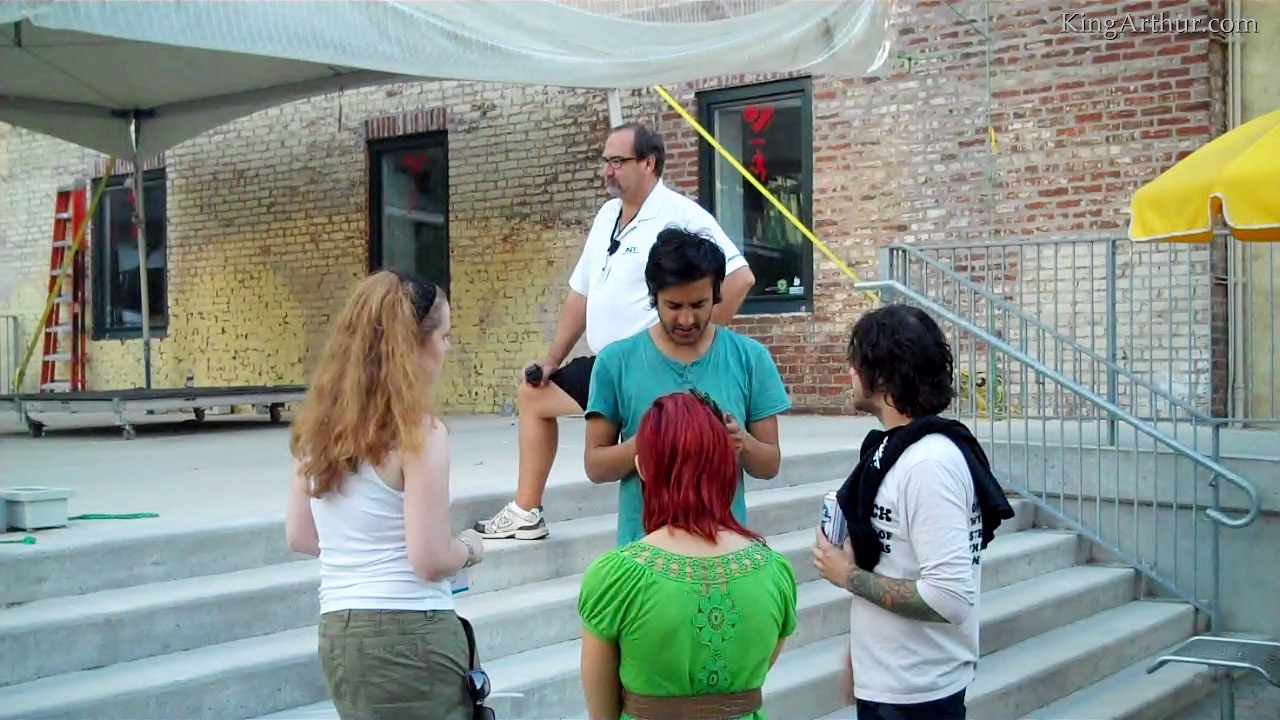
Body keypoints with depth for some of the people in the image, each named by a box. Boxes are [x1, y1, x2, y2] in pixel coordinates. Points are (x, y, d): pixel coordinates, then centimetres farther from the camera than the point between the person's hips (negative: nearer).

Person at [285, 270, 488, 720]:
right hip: (408, 636, -7)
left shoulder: (320, 425, 5)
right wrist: (469, 548, 2)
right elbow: (430, 561, -17)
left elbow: (299, 537, 12)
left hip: (338, 633, 7)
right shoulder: (417, 431, -16)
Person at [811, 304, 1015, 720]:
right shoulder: (894, 447, 6)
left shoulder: (930, 463, -23)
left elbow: (950, 597, -28)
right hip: (884, 680, 8)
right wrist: (857, 649, 16)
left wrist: (847, 575, -17)